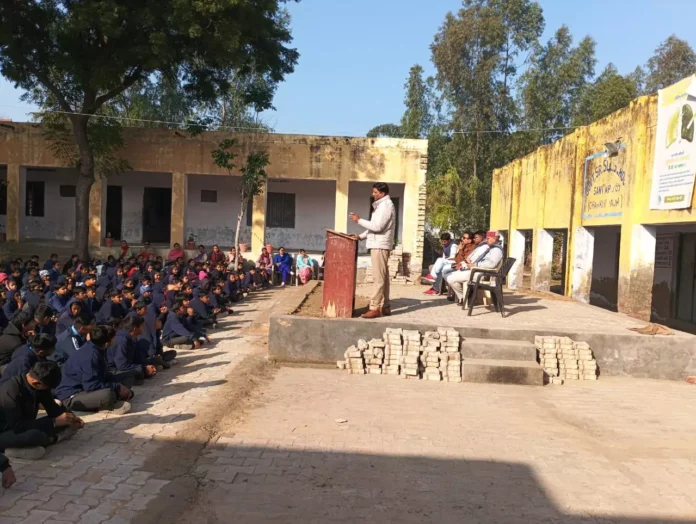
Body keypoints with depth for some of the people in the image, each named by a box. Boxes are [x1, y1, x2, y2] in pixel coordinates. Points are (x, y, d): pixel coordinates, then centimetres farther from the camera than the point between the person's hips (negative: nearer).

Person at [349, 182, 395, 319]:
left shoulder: (386, 205, -12)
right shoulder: (381, 205, 20)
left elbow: (377, 226, -20)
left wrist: (359, 220, -13)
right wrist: (361, 236, 13)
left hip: (380, 245, -10)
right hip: (378, 245, 10)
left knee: (378, 278, -10)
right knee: (383, 277, 10)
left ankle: (375, 308, -10)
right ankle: (385, 307, 13)